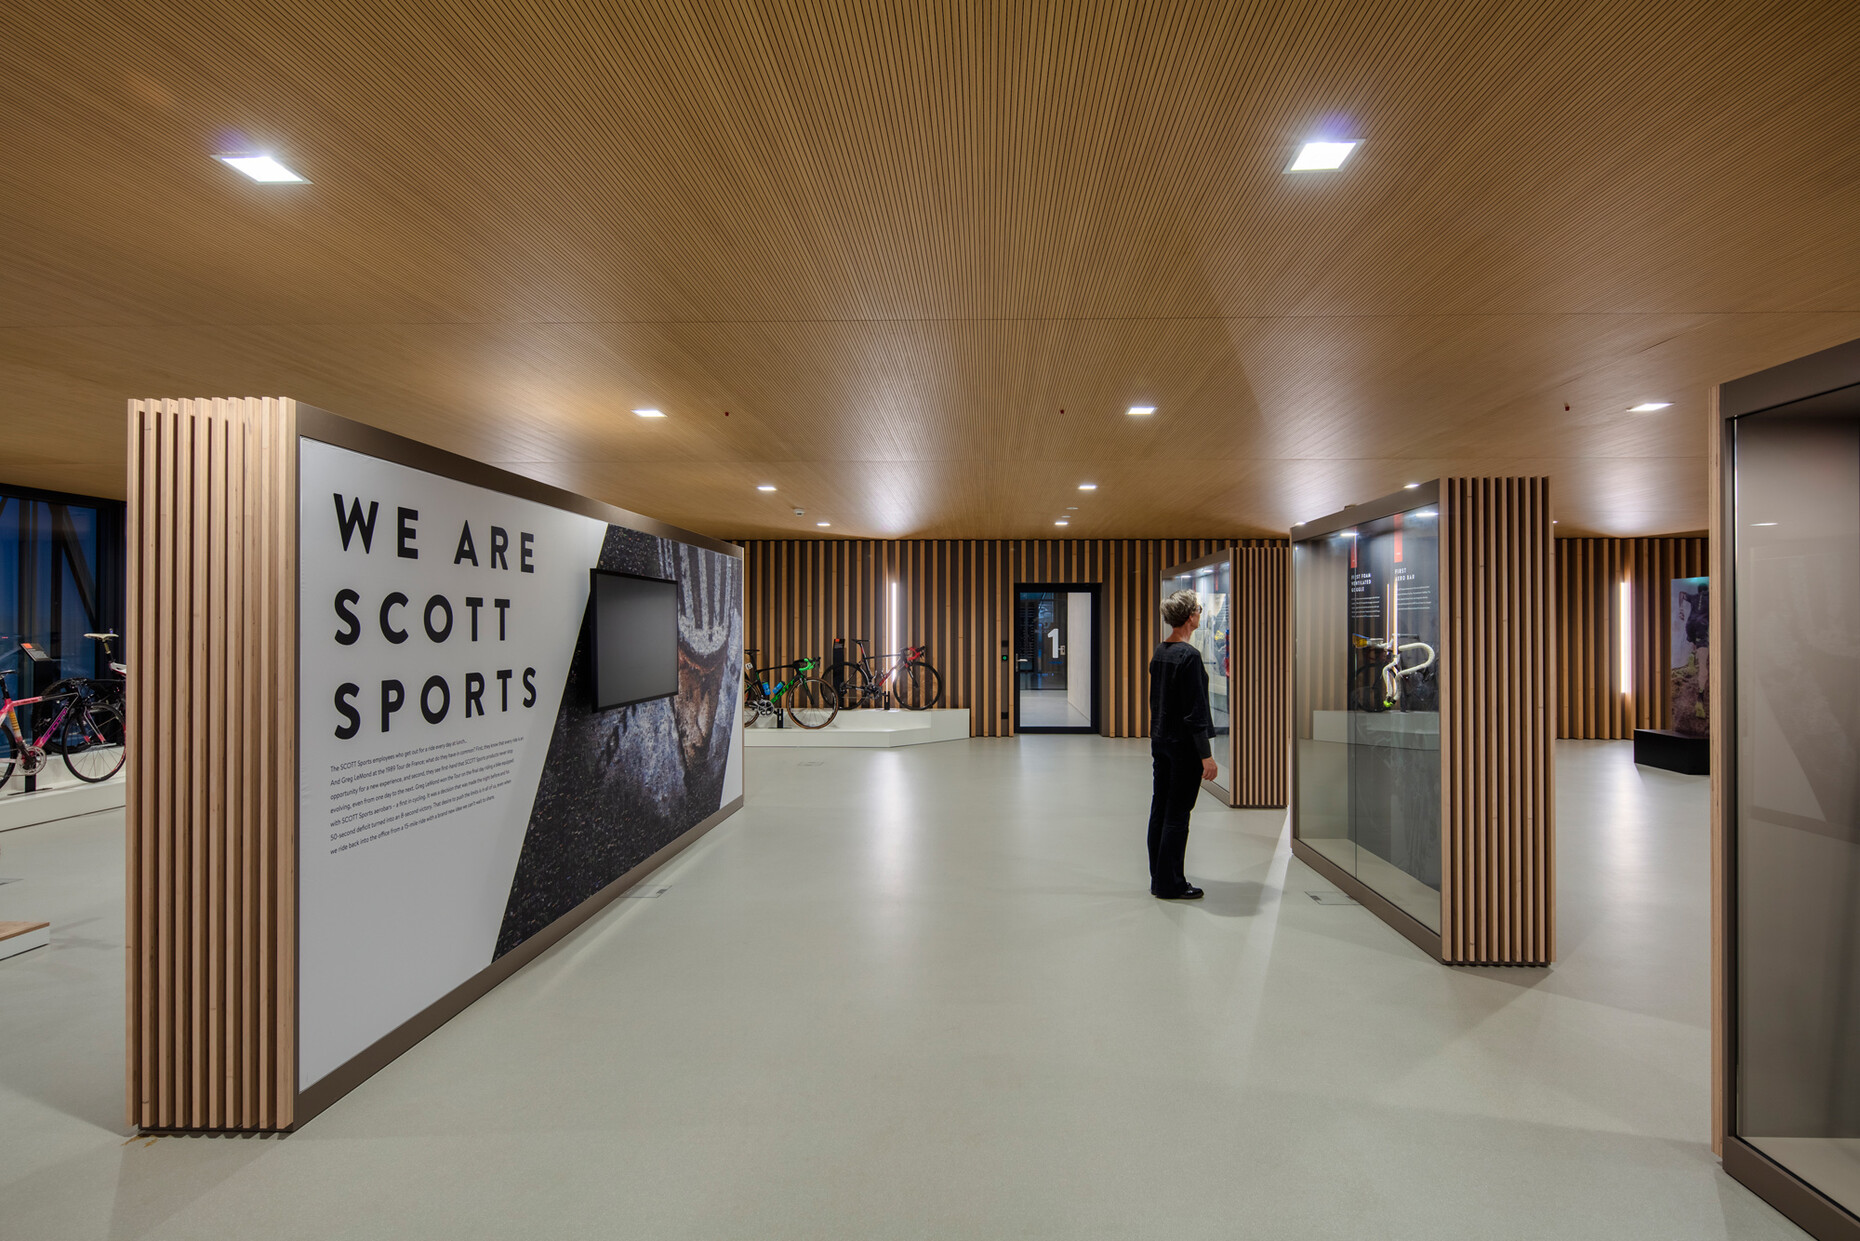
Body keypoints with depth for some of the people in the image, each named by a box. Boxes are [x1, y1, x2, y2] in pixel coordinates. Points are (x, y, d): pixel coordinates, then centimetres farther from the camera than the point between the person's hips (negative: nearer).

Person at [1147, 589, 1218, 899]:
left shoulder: (1159, 651, 9)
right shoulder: (1189, 656, -18)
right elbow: (1195, 711, -19)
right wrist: (1206, 755, -16)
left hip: (1161, 741, 9)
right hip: (1184, 745, -9)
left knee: (1160, 809, 12)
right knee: (1177, 814, -1)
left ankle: (1158, 879, 22)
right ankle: (1171, 885, 8)